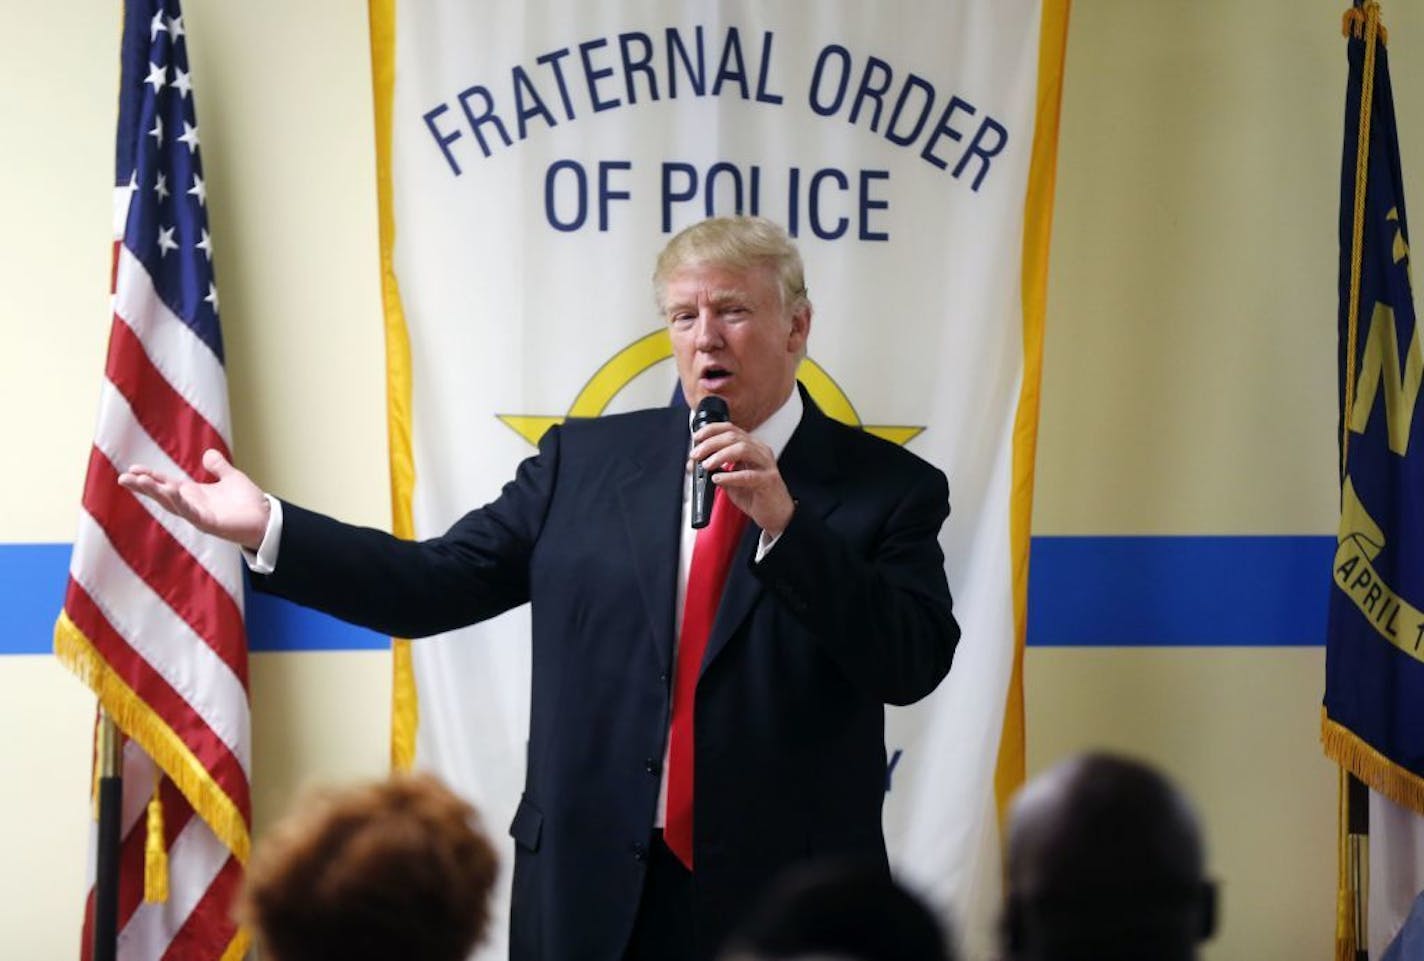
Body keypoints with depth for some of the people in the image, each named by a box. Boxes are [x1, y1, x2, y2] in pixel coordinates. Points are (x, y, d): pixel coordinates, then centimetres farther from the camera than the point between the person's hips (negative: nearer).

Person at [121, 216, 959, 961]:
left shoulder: (888, 487, 1)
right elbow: (437, 585, 5)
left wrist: (785, 522, -20)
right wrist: (269, 528, -6)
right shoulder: (587, 460, 9)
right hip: (590, 891, 2)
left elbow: (916, 664, -11)